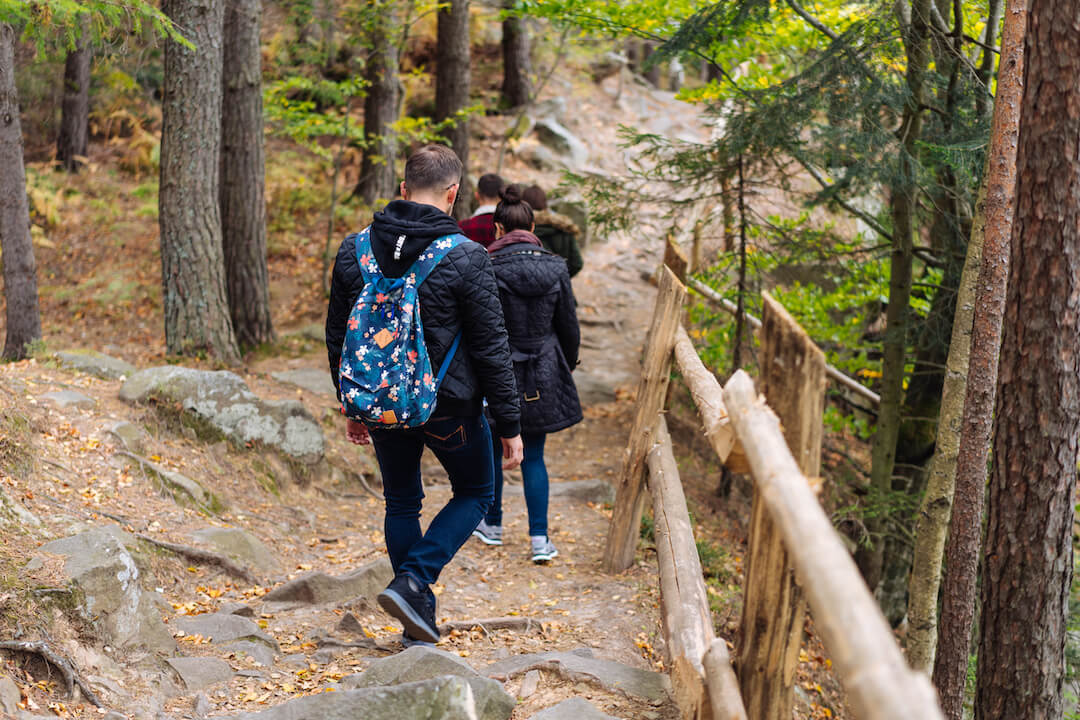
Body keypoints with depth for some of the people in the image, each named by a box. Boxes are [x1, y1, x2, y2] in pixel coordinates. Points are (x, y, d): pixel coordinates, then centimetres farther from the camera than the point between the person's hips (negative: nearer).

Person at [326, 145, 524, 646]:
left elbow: (337, 338, 7)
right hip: (448, 407, -4)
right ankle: (412, 582, -1)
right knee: (474, 492, 18)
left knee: (401, 504, 19)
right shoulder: (465, 258, -15)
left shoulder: (353, 251, -1)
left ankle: (419, 623, 21)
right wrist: (509, 425, -4)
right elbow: (491, 349, -12)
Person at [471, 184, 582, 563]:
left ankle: (492, 524, 31)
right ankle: (540, 539, 3)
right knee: (533, 457, 10)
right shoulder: (555, 267, -4)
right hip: (543, 375, 3)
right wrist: (567, 367, 19)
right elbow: (569, 327, 4)